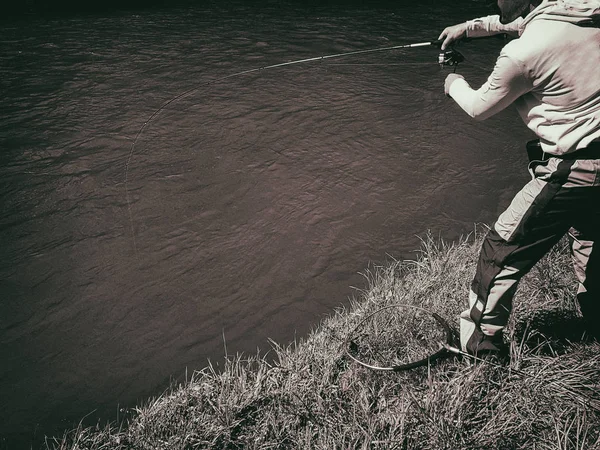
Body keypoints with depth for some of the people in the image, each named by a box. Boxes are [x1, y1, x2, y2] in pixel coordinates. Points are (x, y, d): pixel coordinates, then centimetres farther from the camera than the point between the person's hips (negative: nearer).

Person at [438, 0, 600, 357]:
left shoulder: (522, 52, -19)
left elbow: (479, 108, -1)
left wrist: (455, 85, 19)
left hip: (571, 172, -8)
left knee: (502, 251, 5)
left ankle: (478, 342, 18)